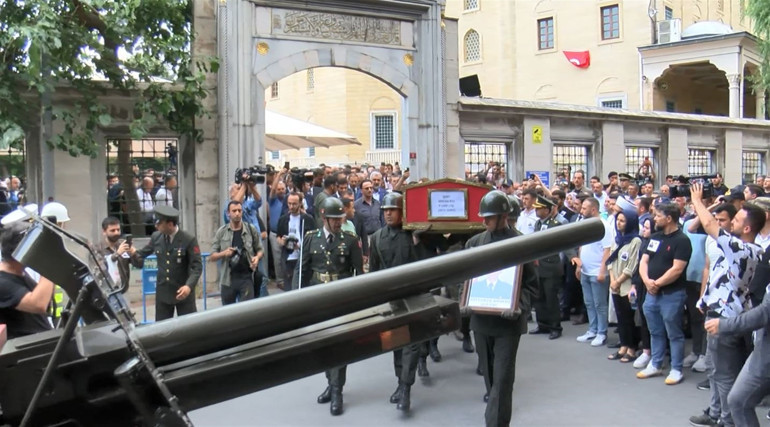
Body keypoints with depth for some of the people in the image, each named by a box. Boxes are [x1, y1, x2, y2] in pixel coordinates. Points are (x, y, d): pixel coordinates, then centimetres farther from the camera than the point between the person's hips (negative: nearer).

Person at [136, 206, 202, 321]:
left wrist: (189, 286, -29)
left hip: (183, 291, -4)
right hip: (163, 292, 4)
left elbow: (197, 266, -15)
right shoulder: (156, 237, 0)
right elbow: (143, 253, 17)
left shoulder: (189, 239, -14)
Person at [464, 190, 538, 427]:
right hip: (481, 318, 5)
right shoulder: (474, 242, 7)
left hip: (508, 321, -4)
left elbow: (531, 284, -4)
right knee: (489, 373, 18)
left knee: (502, 377, -4)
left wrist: (519, 307, -21)